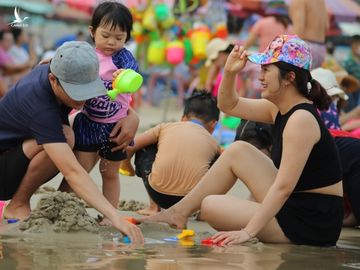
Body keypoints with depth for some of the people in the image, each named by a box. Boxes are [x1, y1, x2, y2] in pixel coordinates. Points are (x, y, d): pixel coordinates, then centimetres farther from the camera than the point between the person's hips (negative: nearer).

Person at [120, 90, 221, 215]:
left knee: (144, 148, 28)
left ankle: (154, 206, 21)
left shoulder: (166, 127, 16)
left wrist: (126, 163, 36)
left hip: (158, 194, -1)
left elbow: (130, 146, 14)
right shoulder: (212, 142, 18)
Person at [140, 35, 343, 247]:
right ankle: (180, 212, 15)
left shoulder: (301, 119, -22)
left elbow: (283, 187, -27)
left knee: (210, 207, -9)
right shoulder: (279, 109, 7)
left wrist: (248, 232, -29)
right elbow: (229, 105, 20)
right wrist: (230, 72, 1)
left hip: (310, 223, -9)